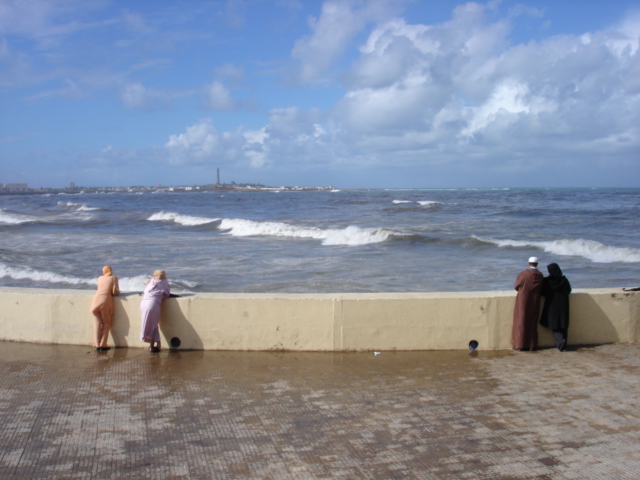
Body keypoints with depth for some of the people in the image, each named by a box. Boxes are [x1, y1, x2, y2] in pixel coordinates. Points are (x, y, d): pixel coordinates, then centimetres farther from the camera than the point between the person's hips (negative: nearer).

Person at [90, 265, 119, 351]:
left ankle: (97, 345, 5)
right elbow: (115, 292, -4)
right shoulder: (114, 278, 4)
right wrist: (117, 291, 17)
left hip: (96, 300, 4)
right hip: (105, 301, -4)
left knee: (97, 324, 7)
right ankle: (103, 345, 2)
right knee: (106, 324, 6)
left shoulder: (100, 278, 17)